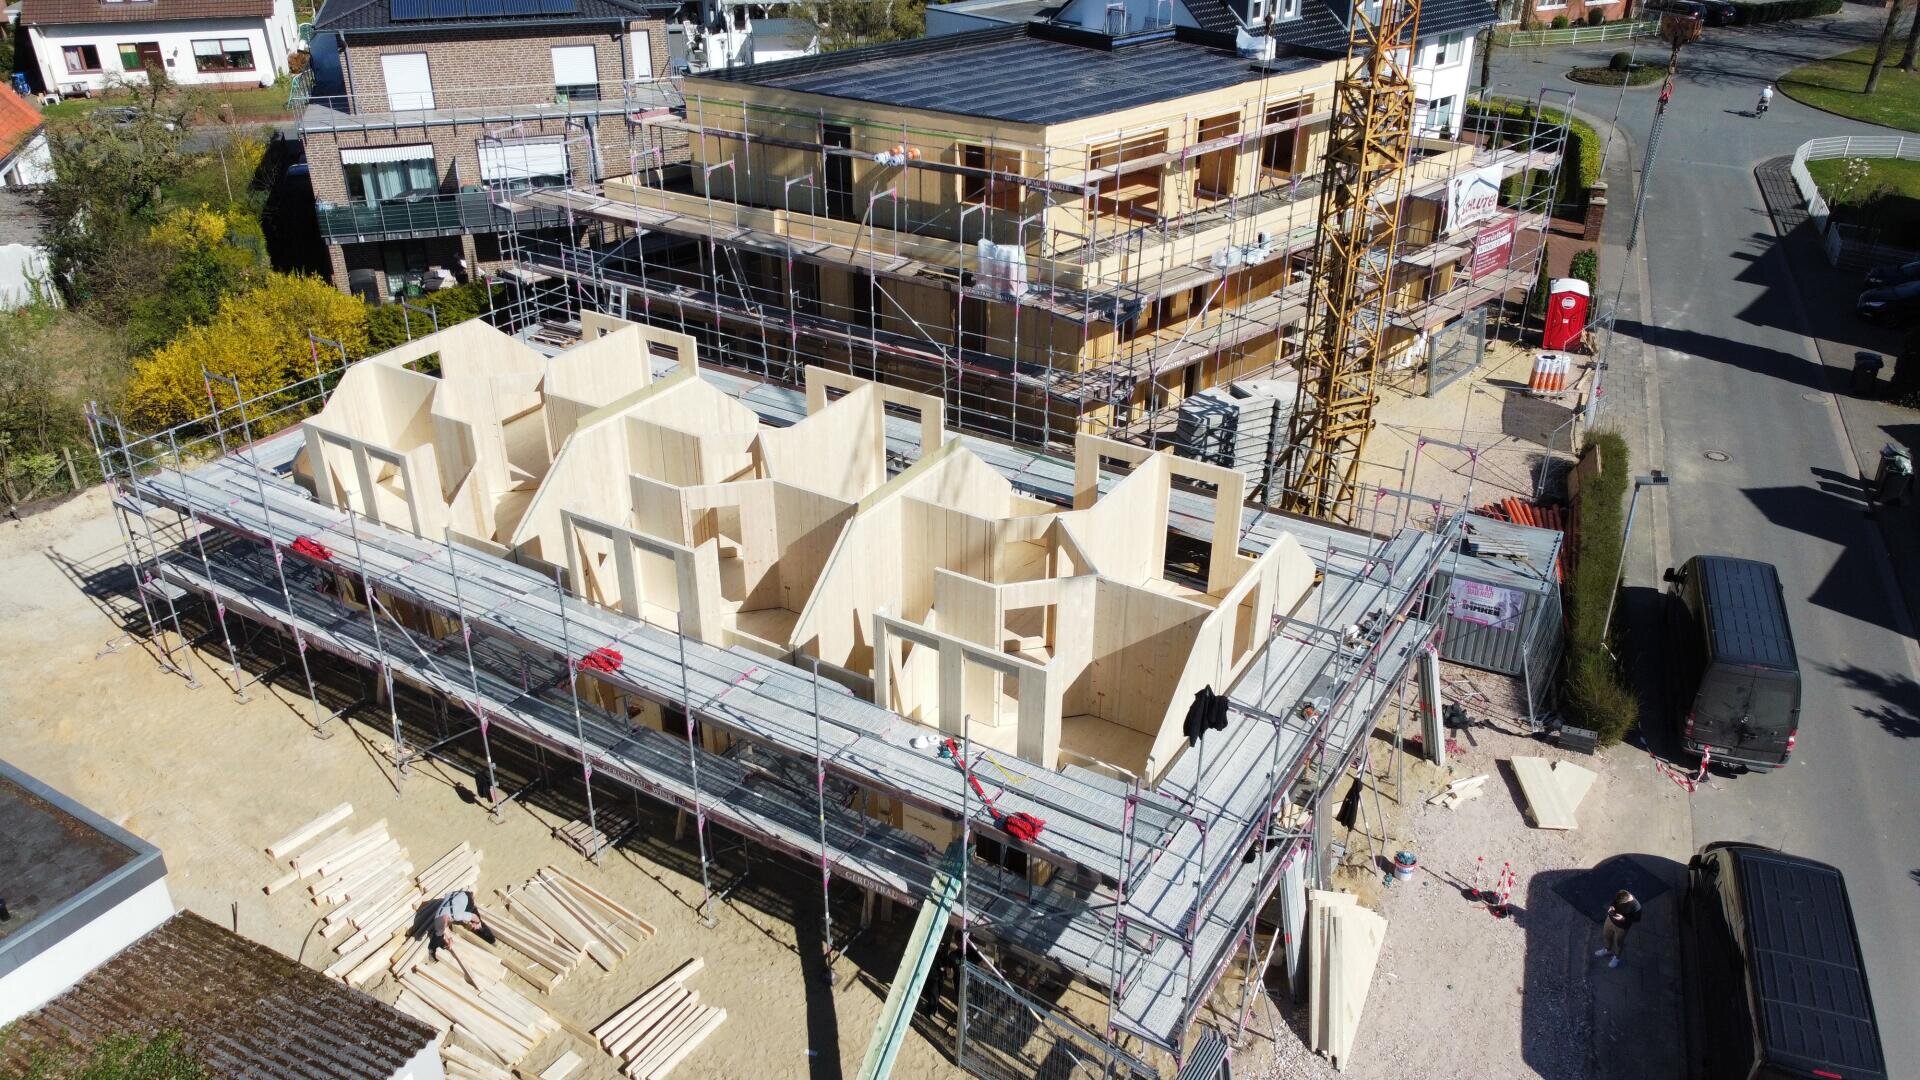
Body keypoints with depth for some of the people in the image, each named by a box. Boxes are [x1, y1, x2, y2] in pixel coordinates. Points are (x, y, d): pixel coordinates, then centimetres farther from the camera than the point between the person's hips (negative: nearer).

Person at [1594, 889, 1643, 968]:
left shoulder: (1636, 907, -37)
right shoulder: (1618, 896, -24)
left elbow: (1637, 919, -19)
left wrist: (1624, 919, -30)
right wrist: (1611, 907, -22)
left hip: (1621, 927, -5)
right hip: (1610, 919, 5)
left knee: (1618, 942, 22)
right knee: (1606, 935, 28)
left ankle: (1616, 957, 52)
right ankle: (1607, 950, 58)